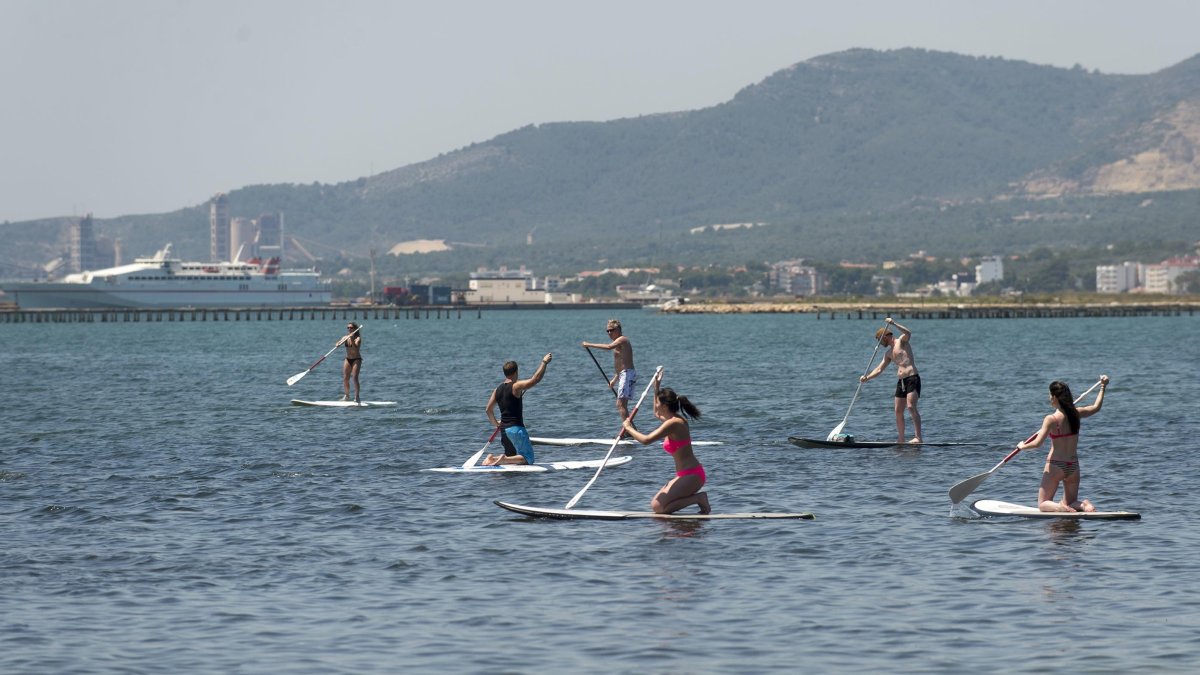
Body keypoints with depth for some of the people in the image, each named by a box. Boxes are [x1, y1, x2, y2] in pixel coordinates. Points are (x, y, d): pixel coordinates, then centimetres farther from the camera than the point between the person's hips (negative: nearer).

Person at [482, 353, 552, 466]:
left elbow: (488, 409, 12)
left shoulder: (497, 390, 9)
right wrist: (544, 362, -11)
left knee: (511, 457, 23)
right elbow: (535, 379, -20)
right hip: (516, 428, -7)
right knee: (528, 459, -3)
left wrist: (495, 423, 28)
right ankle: (504, 460, -23)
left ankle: (492, 458, -2)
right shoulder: (516, 386, -12)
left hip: (504, 429, 7)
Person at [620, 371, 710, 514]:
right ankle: (698, 498, 7)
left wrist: (628, 428, -6)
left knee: (658, 507, -14)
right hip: (687, 474, 10)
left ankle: (699, 499, -8)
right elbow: (657, 414, 35)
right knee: (654, 504, 9)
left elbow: (645, 440, -22)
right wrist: (656, 387, 31)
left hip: (691, 475, -10)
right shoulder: (675, 420, 11)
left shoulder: (673, 424, -18)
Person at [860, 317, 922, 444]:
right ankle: (900, 439, 13)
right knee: (898, 411, 7)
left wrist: (894, 324, -29)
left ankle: (918, 437, -26)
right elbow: (879, 369, 20)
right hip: (901, 381, 9)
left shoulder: (902, 342, -1)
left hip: (912, 378, -9)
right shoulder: (889, 353, 21)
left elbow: (908, 333, -24)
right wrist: (866, 377, 7)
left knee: (911, 406, -21)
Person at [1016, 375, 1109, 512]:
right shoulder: (1076, 414, 0)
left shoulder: (1051, 419, -15)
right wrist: (1103, 387, 31)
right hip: (1073, 466, 5)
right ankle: (1084, 505, -16)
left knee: (1043, 504, 7)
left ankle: (1062, 508, -25)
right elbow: (1096, 407, 19)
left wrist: (1022, 446, -1)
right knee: (1071, 504, 19)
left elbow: (1037, 443, -20)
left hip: (1055, 466, -5)